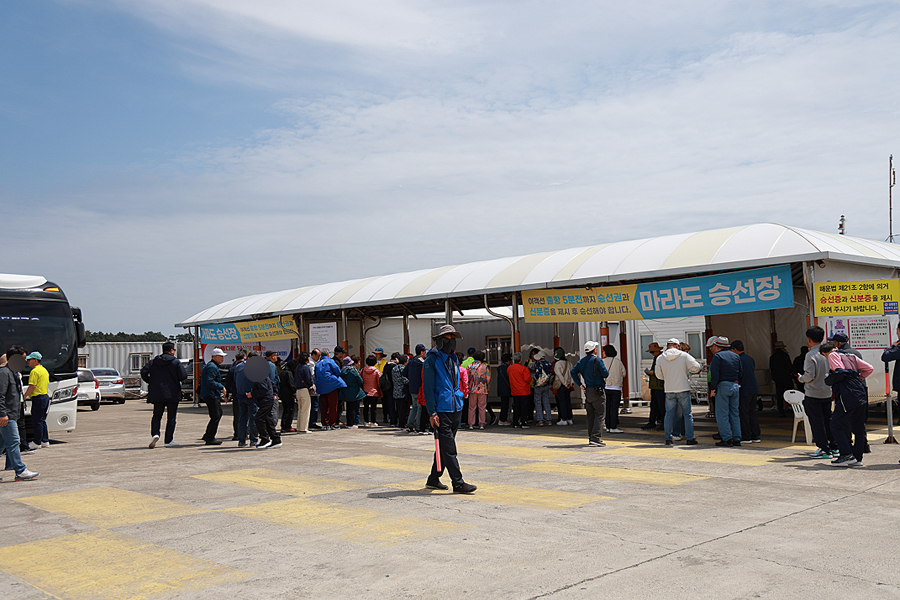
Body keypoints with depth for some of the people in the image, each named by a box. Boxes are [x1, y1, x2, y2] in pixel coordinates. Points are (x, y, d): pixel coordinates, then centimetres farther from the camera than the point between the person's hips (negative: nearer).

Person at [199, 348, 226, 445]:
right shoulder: (212, 367, -16)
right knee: (216, 417, -6)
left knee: (219, 413, 17)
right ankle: (210, 438, 0)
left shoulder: (211, 366, 19)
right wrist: (221, 387, -21)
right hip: (211, 395, -11)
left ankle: (207, 436, 21)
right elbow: (210, 382, -25)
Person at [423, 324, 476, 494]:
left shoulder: (453, 359, 16)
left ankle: (433, 480, 23)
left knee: (444, 447, 13)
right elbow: (428, 387, -12)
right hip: (441, 410, -8)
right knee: (448, 448, -8)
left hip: (455, 409, 8)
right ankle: (458, 483, -7)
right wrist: (432, 413, -17)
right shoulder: (432, 360, -9)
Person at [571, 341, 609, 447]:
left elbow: (573, 371, 4)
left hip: (587, 391, 7)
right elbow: (606, 374, -12)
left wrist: (580, 384, 4)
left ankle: (591, 438, 15)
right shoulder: (597, 360, -11)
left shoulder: (582, 361, 9)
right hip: (597, 391, -7)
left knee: (591, 415, 12)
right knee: (600, 415, -4)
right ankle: (595, 437, -12)